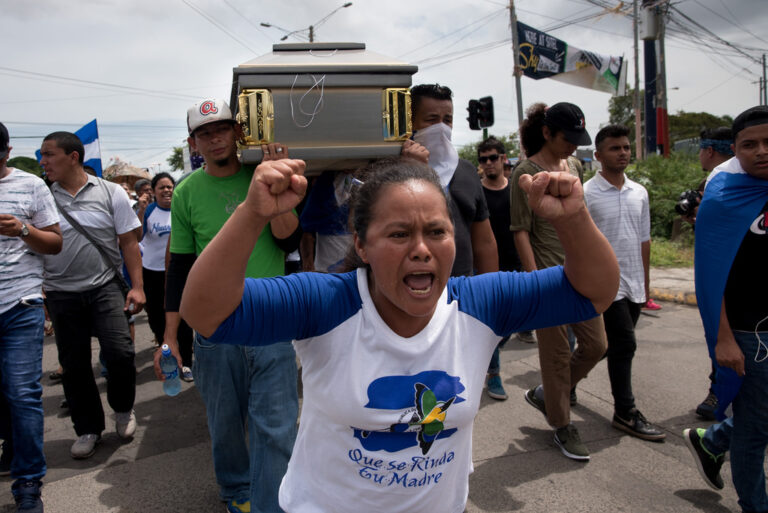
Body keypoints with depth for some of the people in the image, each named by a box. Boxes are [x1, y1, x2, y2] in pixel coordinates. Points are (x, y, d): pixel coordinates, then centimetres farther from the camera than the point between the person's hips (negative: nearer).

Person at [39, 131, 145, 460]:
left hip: (105, 287, -2)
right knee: (73, 365, 8)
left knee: (120, 353, -12)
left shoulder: (110, 193, -1)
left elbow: (129, 242, 1)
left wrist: (137, 286, -5)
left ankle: (123, 409, 18)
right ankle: (88, 428, 26)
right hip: (61, 294, 2)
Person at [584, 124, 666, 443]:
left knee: (619, 347, 11)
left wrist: (646, 283, 15)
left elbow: (644, 240, 15)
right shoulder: (586, 194, -8)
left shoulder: (639, 192, 10)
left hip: (633, 284, 6)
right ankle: (626, 412, 5)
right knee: (624, 345, -7)